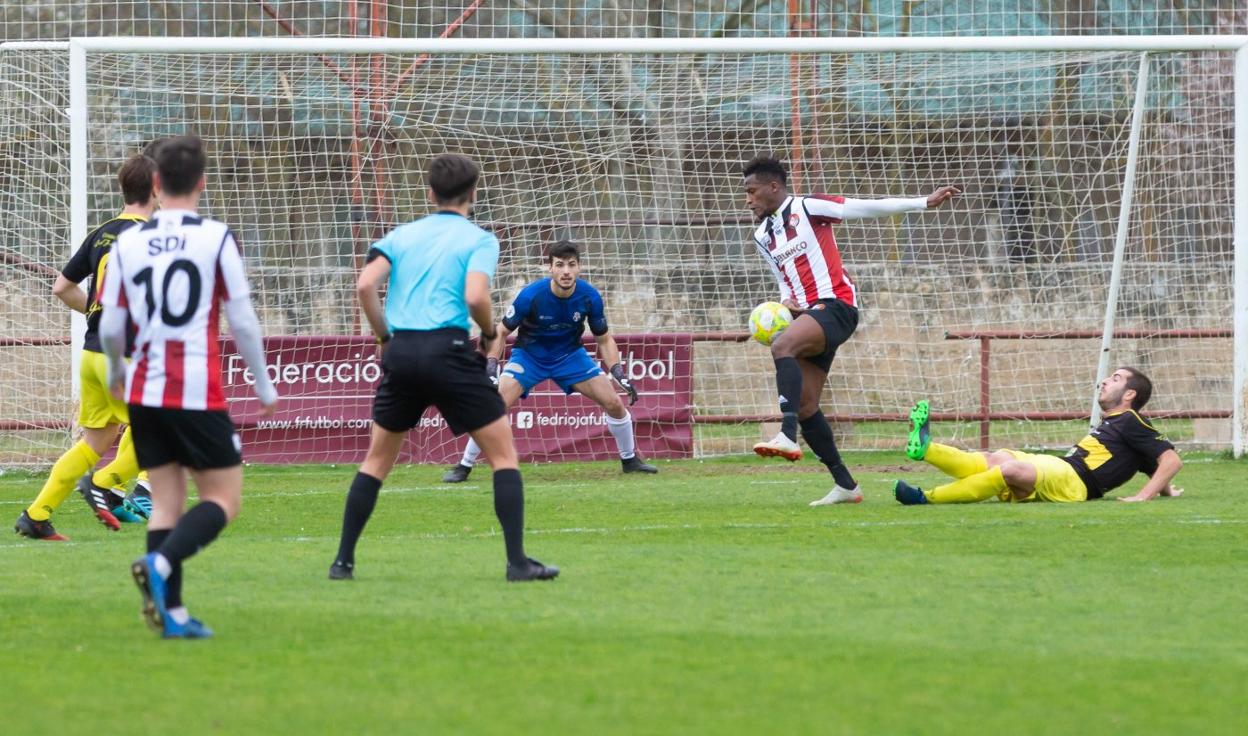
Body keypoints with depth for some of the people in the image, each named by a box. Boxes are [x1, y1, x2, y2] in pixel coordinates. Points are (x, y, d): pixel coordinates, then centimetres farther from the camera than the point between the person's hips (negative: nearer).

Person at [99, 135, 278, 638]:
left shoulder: (128, 243, 4)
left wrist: (116, 373, 27)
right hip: (199, 393, -4)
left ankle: (170, 611, 2)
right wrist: (264, 385, 8)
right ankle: (160, 563, -22)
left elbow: (110, 327, 5)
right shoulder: (217, 238, -5)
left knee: (166, 500, 10)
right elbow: (242, 320, -4)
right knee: (224, 499, 3)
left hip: (144, 393, 4)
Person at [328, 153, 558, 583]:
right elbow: (475, 297, -13)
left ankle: (343, 560, 14)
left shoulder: (402, 235, 15)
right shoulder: (479, 240, 4)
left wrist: (384, 337, 13)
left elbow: (365, 285, 1)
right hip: (448, 350, -4)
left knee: (377, 460, 18)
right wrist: (490, 333, 7)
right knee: (503, 452, 5)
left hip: (401, 353, 4)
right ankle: (517, 561, -3)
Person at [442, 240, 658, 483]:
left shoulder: (590, 297, -19)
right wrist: (491, 365, -27)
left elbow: (604, 339, -4)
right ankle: (464, 467, -8)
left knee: (614, 403, -6)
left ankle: (630, 460, 19)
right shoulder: (530, 296, -27)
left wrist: (619, 374, -15)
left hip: (570, 355, 2)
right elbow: (502, 332, -14)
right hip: (529, 354, -2)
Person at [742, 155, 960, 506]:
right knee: (805, 408, 2)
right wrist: (786, 303, 3)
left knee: (782, 346, -34)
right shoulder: (762, 236, 17)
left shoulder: (807, 208, -5)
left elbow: (870, 208, -7)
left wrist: (925, 202, -11)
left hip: (835, 304, -8)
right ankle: (845, 485, 10)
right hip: (807, 312, 8)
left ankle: (787, 436, -45)